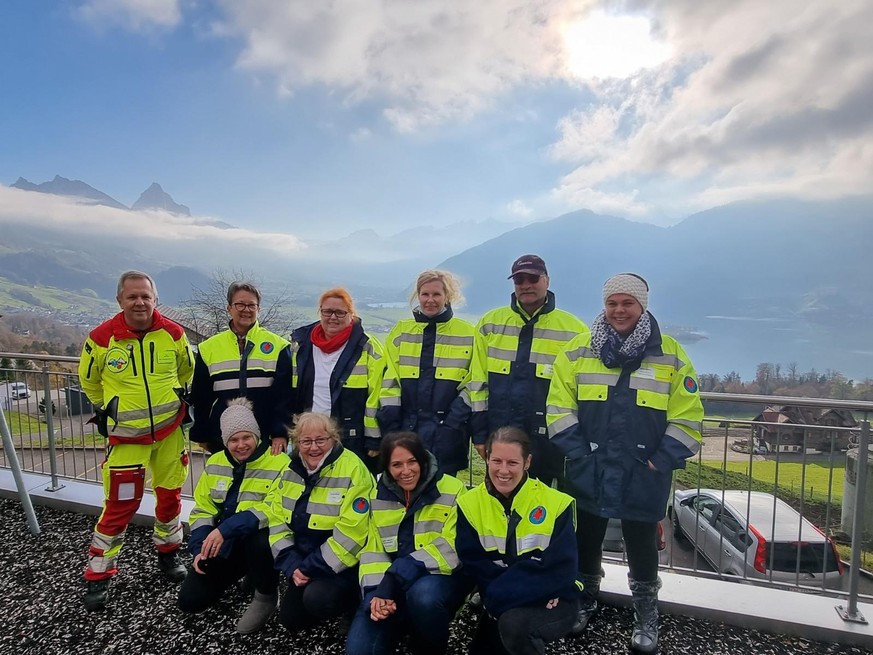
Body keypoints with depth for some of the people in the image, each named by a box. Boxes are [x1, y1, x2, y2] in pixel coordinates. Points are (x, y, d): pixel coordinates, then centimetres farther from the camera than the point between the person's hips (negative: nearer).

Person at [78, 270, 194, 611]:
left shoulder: (173, 333, -7)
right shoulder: (102, 337, -11)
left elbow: (187, 370, 13)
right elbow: (89, 379, 8)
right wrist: (103, 408, 10)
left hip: (170, 430, 2)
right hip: (127, 435, -2)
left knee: (170, 495, 14)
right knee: (120, 505, 1)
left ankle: (168, 553, 37)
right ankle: (97, 577, 21)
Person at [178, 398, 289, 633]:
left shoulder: (278, 463, -17)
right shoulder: (214, 463, 2)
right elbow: (202, 510, 7)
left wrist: (225, 529, -34)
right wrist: (200, 549, -7)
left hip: (260, 540, -5)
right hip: (224, 545, 6)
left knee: (258, 540, -38)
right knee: (189, 600, -3)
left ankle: (267, 596, -8)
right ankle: (240, 573, 24)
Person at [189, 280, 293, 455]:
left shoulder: (278, 345, 0)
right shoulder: (208, 348, 7)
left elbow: (285, 395, -4)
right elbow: (200, 398, 12)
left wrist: (280, 433, -11)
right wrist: (202, 437, 10)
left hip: (266, 438, -2)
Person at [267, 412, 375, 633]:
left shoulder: (352, 470, -23)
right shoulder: (291, 470, -1)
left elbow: (350, 533, -25)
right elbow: (277, 520, 2)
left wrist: (311, 568, -21)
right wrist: (292, 565, -9)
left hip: (342, 563, -7)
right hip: (304, 561, 7)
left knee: (316, 599, -28)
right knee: (290, 620, 8)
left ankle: (353, 605, 4)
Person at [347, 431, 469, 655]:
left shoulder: (452, 490, -10)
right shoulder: (377, 496, 3)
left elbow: (451, 549, -16)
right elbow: (372, 550, 4)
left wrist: (395, 579, -24)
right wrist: (377, 592, -16)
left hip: (441, 576, -2)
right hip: (392, 584, 3)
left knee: (423, 596, -36)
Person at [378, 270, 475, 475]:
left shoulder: (468, 334, 3)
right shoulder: (400, 331, 10)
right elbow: (389, 381, 6)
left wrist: (452, 425, -9)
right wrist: (390, 425, -2)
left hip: (447, 434, -2)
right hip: (405, 428, 2)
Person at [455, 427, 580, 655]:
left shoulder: (556, 503, -16)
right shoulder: (470, 504, -8)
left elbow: (561, 570, -19)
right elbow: (474, 566, -10)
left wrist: (501, 592, -24)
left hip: (554, 603, -4)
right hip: (501, 604, 4)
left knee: (513, 623, -31)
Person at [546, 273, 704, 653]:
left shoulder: (671, 354, -2)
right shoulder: (578, 351, 0)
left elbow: (687, 417, -2)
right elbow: (559, 407, -1)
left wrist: (659, 463, -7)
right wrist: (577, 454, -6)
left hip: (643, 476, -1)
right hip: (588, 472, 1)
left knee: (641, 544, 12)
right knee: (586, 537, 15)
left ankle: (645, 615, 34)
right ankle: (585, 600, 38)